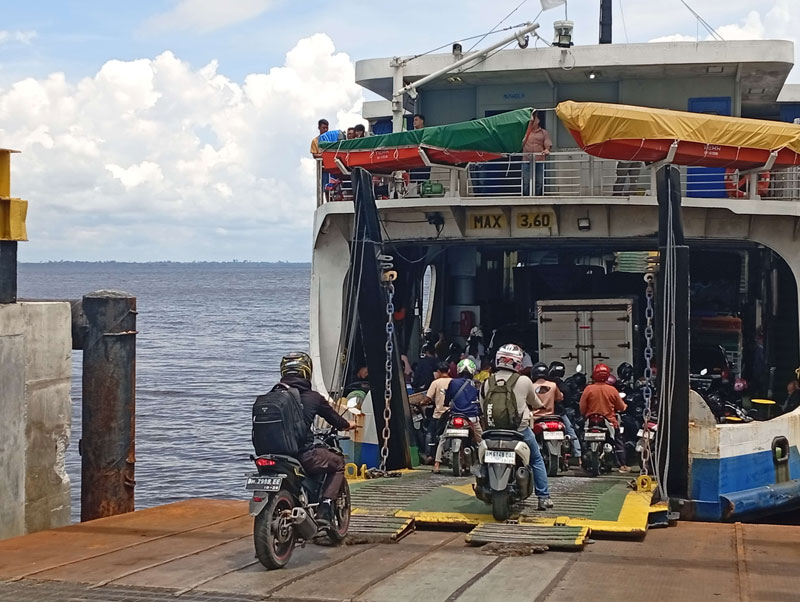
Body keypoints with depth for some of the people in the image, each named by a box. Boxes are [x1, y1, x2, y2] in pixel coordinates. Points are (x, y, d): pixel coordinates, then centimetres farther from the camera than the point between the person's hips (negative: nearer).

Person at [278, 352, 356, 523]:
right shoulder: (312, 397, -2)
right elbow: (332, 416, 14)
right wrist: (347, 425, 39)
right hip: (304, 455, -4)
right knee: (338, 463, 20)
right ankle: (325, 506, 5)